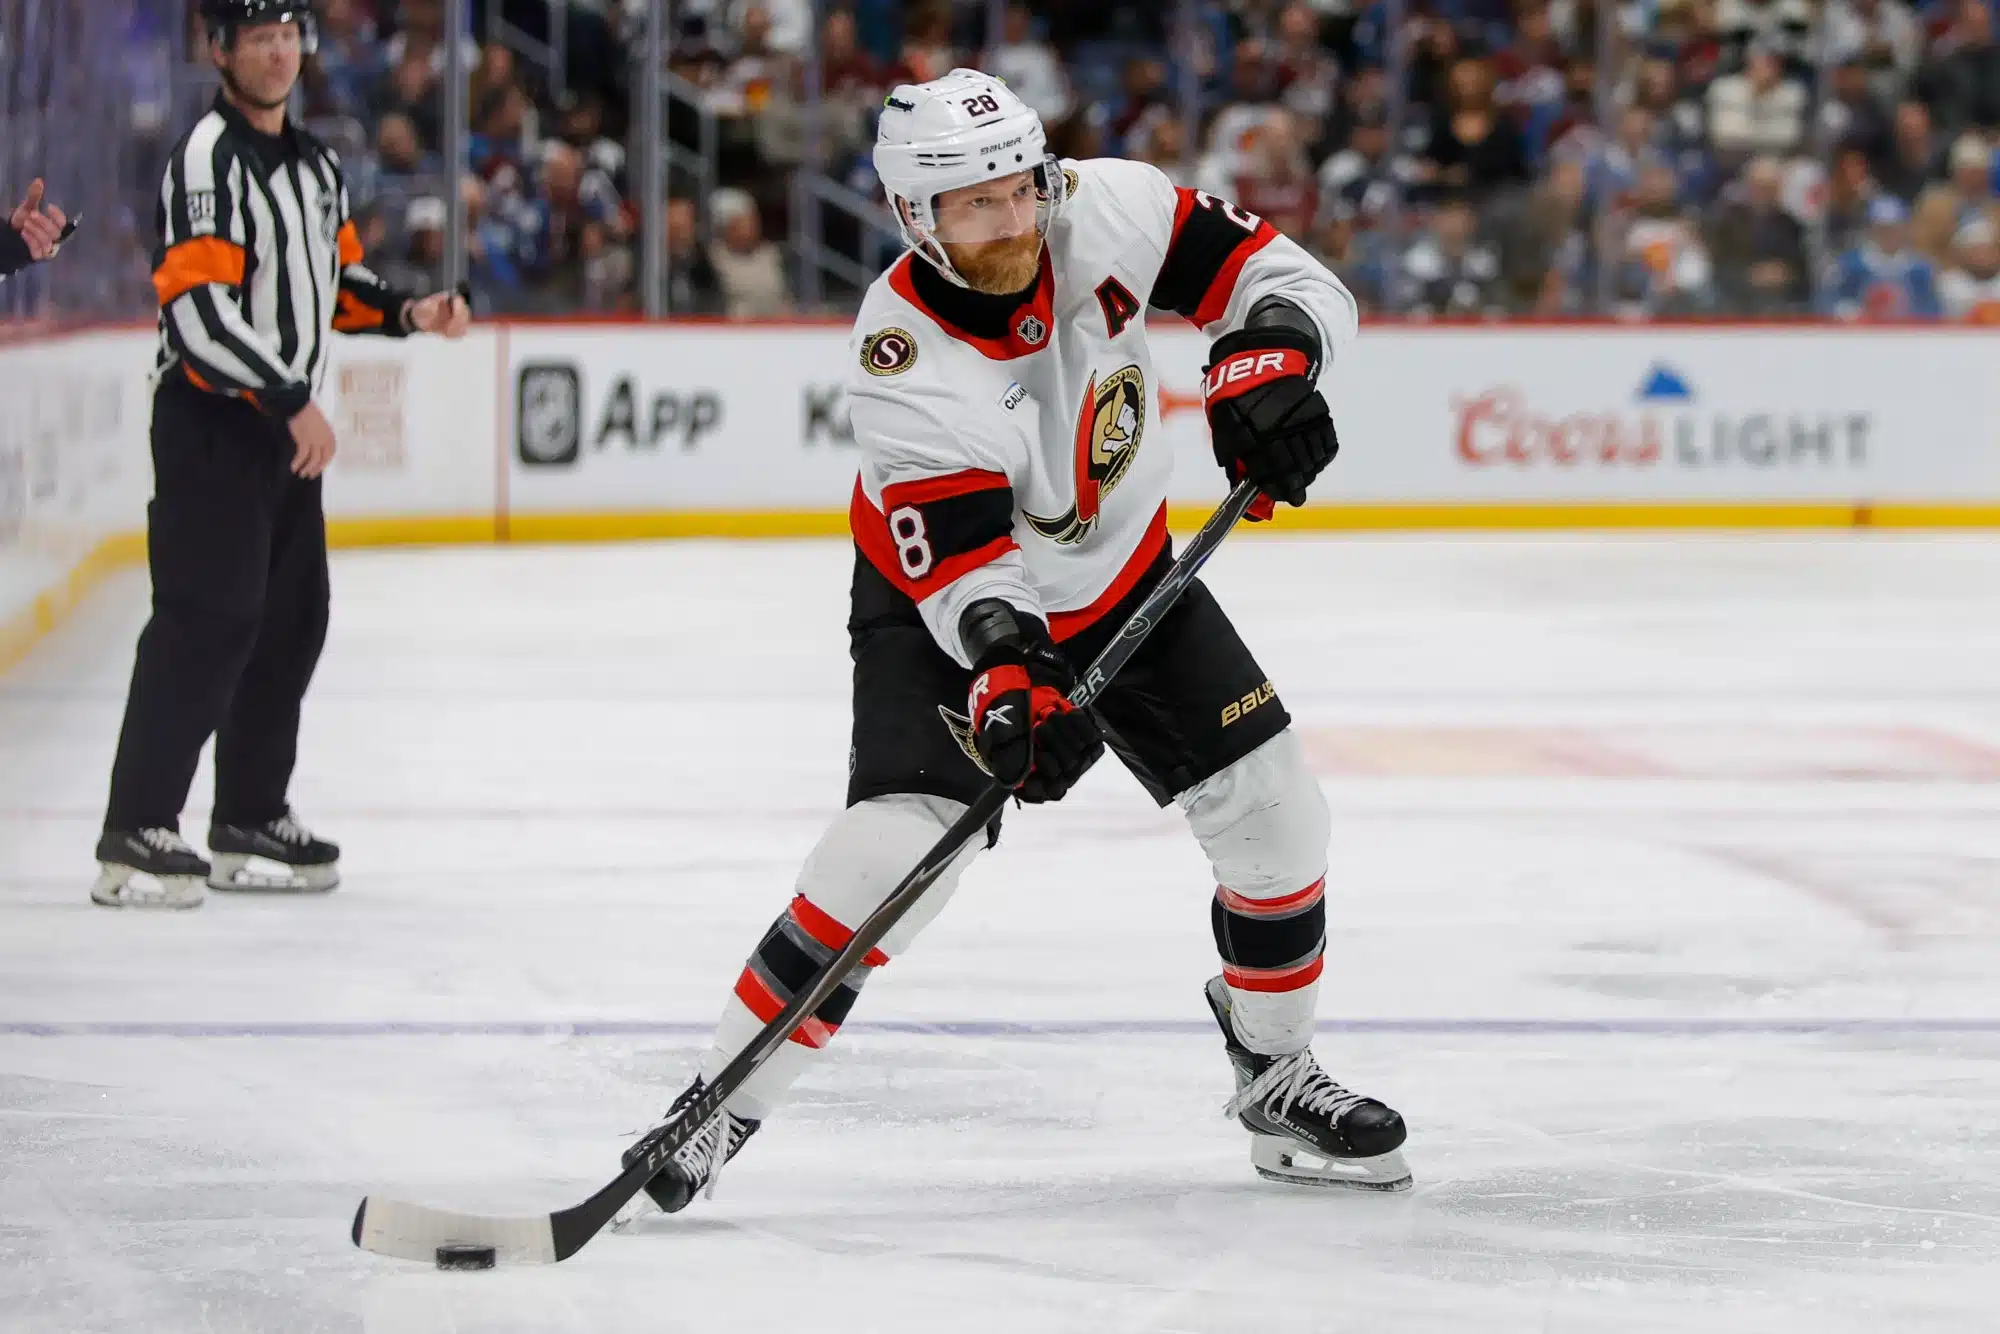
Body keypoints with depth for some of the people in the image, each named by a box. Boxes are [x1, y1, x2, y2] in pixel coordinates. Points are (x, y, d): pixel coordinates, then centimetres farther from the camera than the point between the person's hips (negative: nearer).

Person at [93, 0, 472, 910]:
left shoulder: (313, 164, 15)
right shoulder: (209, 157, -15)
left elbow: (336, 279, 25)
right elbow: (200, 307, -23)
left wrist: (407, 313, 6)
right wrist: (294, 402, -22)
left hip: (286, 428, 9)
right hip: (210, 424, -9)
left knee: (292, 621, 12)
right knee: (208, 623, -14)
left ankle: (250, 820, 22)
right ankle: (135, 836, -14)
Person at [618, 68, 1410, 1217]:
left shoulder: (1104, 212, -22)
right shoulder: (906, 357, -31)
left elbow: (1289, 281, -15)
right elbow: (965, 568, -33)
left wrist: (1266, 363, -36)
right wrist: (1008, 671, -51)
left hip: (1125, 582, 5)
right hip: (949, 606, -5)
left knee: (1275, 812, 0)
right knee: (898, 839, -24)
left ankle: (1277, 1079, 22)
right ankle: (720, 1111, -16)